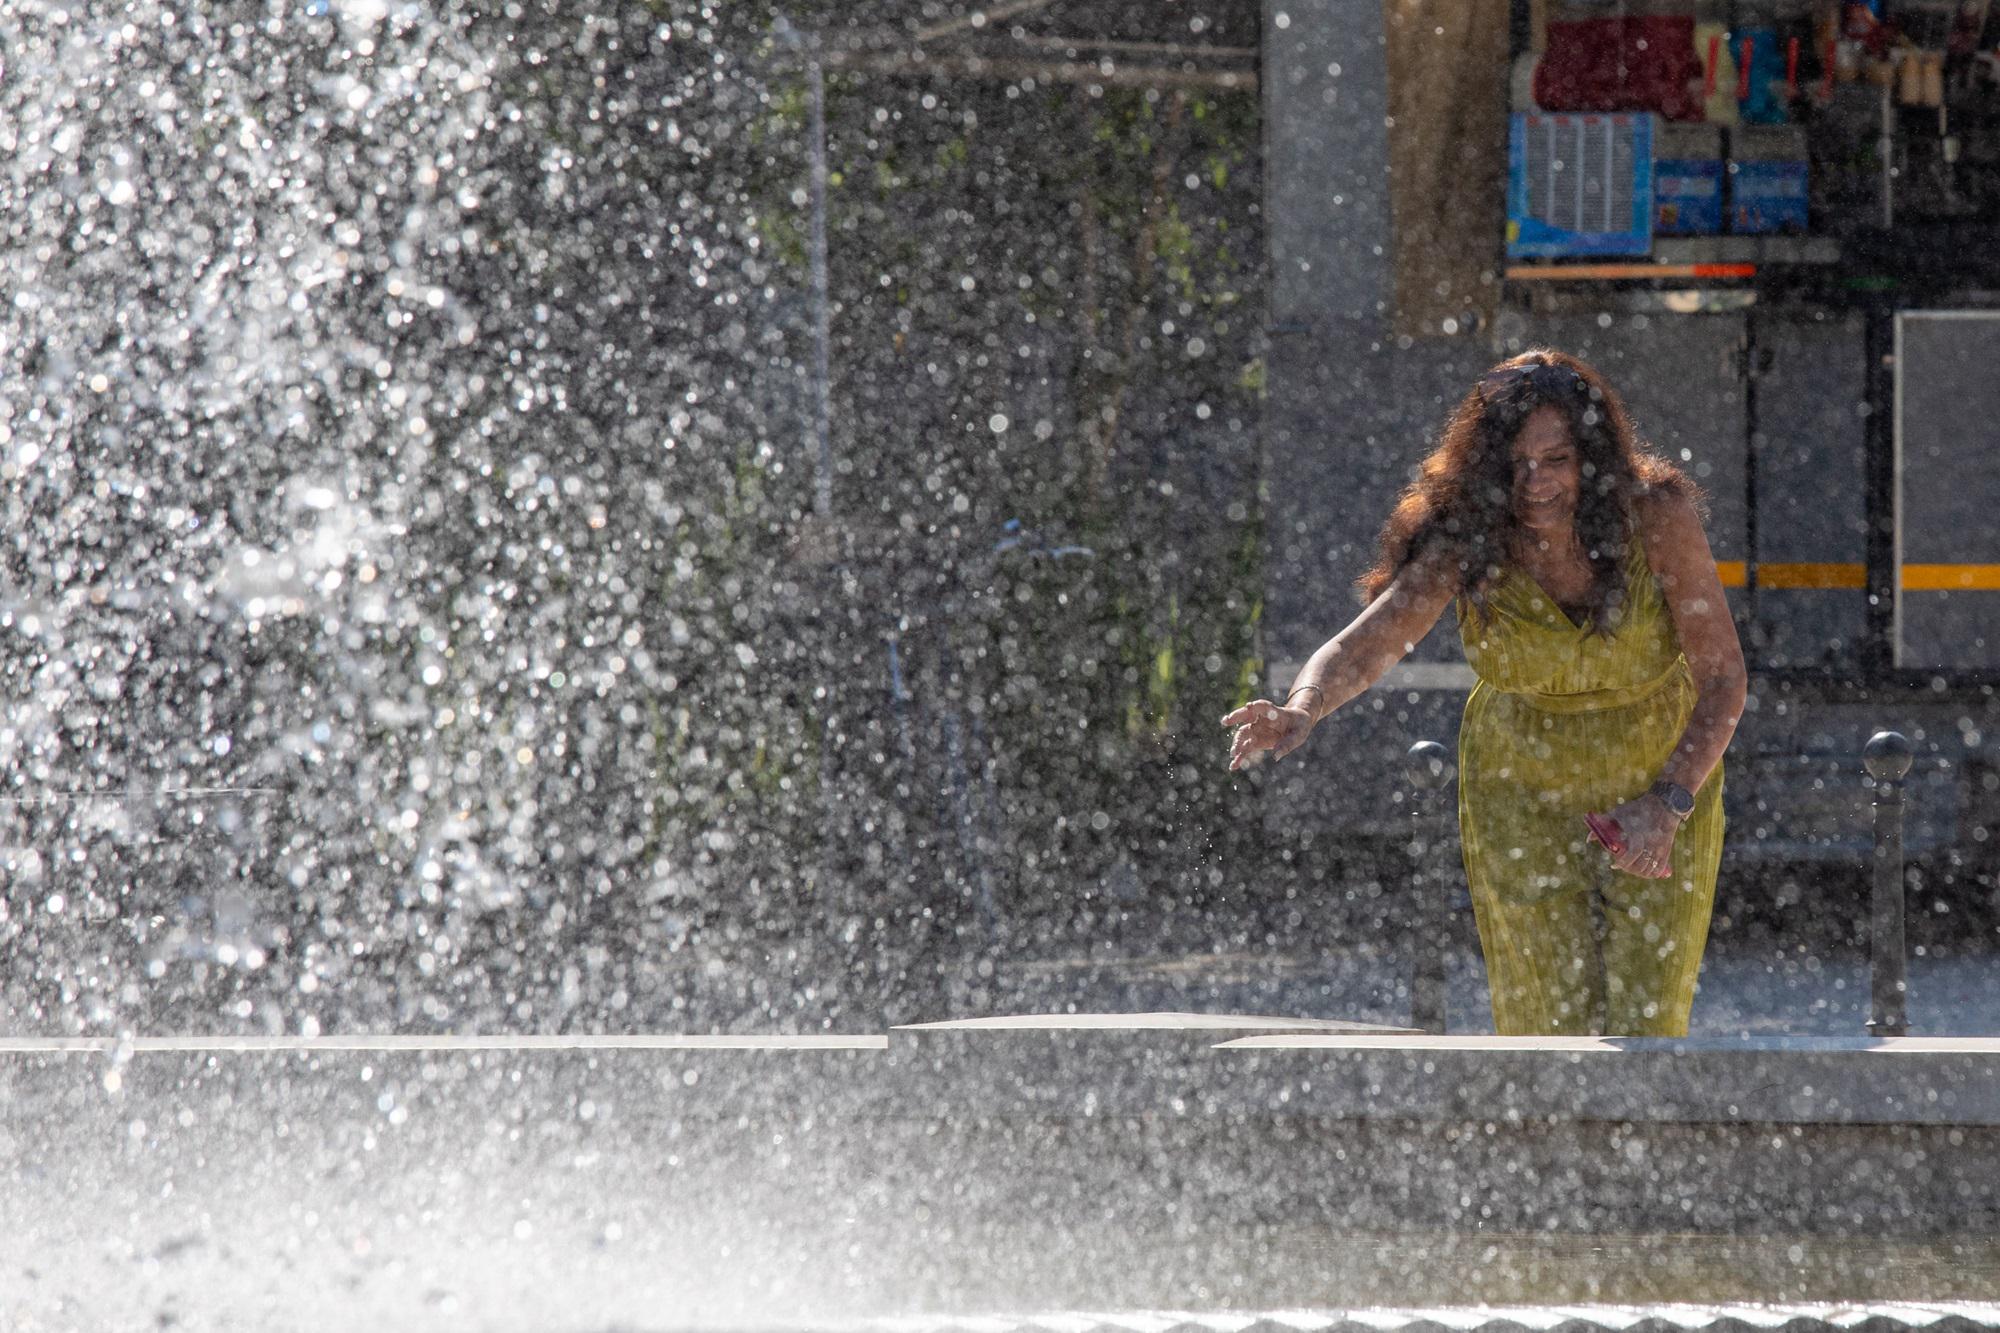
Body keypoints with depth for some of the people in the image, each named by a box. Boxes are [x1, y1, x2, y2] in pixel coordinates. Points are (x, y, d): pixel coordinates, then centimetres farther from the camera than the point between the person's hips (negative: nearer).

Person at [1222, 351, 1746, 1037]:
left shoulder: (1655, 516, -23)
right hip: (1523, 796, 1)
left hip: (1665, 778, -1)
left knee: (1644, 1029, -6)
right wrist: (1301, 709, -55)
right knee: (1549, 1029, -2)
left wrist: (1669, 801, -35)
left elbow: (1723, 679, -20)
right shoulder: (1466, 540, -21)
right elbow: (1366, 642, -32)